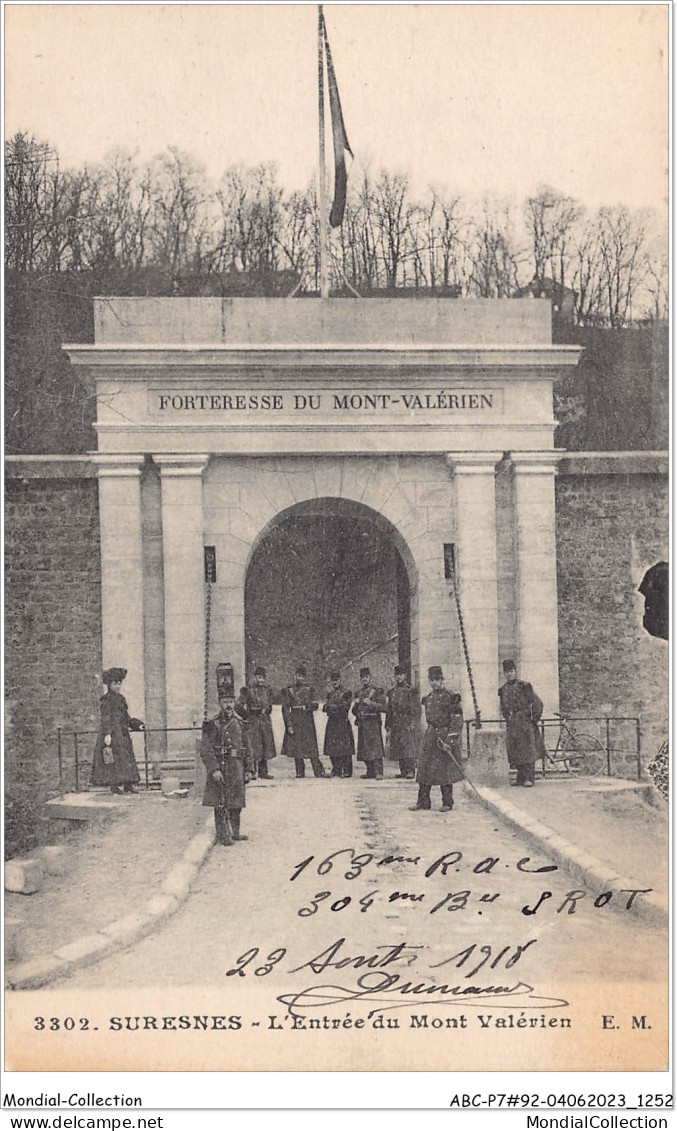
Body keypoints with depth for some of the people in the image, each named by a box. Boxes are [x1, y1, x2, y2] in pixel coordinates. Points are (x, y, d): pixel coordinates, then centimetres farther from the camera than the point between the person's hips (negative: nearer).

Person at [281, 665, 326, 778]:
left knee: (311, 746, -5)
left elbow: (315, 704, 4)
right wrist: (288, 725, -8)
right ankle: (300, 772, 10)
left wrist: (309, 706, -19)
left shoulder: (309, 689, 11)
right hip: (294, 721, -1)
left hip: (308, 722, 1)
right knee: (296, 747, 1)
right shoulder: (288, 690, 4)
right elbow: (285, 709, 0)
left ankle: (319, 771, -7)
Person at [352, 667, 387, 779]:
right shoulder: (359, 692, 19)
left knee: (375, 747, -13)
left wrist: (371, 703, -16)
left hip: (373, 723, -6)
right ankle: (370, 771, 13)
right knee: (364, 749, 6)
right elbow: (354, 711, 23)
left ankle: (378, 772, -16)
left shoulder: (377, 690, 1)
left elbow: (383, 707, -6)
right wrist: (355, 704, 3)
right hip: (362, 723, 6)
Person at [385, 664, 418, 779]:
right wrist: (388, 727, 12)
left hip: (407, 723, -5)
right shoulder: (392, 692, 14)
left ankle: (411, 771, -7)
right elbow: (388, 710, 16)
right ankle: (403, 771, 12)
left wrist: (412, 723, -14)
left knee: (409, 747, -9)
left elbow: (415, 709, -4)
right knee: (398, 749, 6)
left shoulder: (410, 691, -1)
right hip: (395, 724, 5)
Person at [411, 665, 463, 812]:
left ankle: (447, 803, 5)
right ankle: (423, 801, 10)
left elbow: (457, 720, -10)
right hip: (431, 735, 6)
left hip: (446, 734, -6)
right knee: (424, 768, 3)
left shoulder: (451, 697, -7)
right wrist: (435, 736, 13)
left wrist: (449, 739, -17)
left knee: (446, 770, -3)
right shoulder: (427, 698, 12)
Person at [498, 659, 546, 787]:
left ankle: (529, 778, -6)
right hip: (511, 726, 5)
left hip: (525, 723, -5)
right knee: (515, 753, 6)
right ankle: (521, 777, 13)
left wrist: (534, 719, -3)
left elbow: (538, 704, -4)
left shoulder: (524, 686, -5)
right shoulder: (503, 689, 12)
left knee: (528, 751, -7)